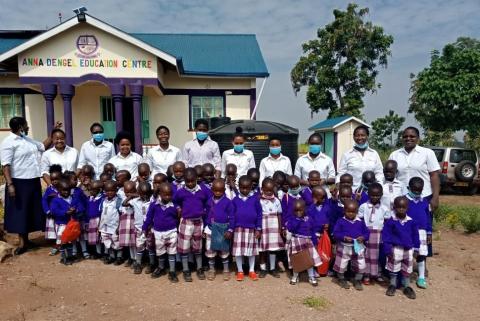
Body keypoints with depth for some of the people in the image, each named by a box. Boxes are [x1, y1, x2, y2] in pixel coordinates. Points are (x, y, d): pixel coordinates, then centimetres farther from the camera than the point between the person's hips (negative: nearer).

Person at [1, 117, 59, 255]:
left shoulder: (28, 140, 13)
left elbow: (43, 146, 28)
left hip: (34, 181, 8)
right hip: (19, 183, -8)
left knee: (32, 211, 13)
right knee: (20, 212, 2)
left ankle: (26, 240, 26)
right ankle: (22, 243, 12)